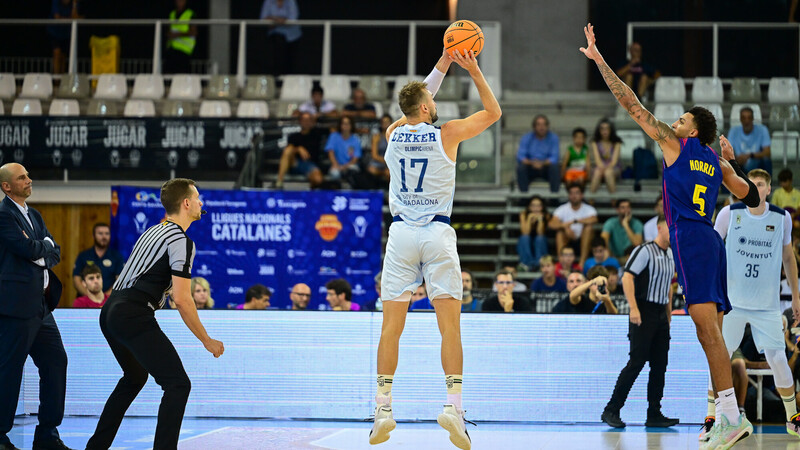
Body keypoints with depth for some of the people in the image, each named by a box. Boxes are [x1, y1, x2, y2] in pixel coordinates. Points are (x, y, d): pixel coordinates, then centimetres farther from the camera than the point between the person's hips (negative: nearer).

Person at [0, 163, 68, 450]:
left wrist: (41, 253, -8)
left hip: (41, 304, 9)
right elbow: (28, 248, -20)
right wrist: (45, 243, 0)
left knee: (56, 362, 9)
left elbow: (55, 253, 13)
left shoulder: (34, 216, 18)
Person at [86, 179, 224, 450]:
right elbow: (181, 299, -15)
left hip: (110, 312, 10)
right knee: (178, 384, -9)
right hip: (134, 317, -10)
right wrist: (207, 341, -7)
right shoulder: (181, 241, -9)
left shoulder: (153, 231, 19)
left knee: (135, 378, 29)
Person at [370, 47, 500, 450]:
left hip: (401, 232, 3)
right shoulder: (446, 135, -4)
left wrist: (442, 67, 27)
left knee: (391, 326, 4)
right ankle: (453, 404, -14)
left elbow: (415, 107, 27)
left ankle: (383, 407, 1)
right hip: (438, 233, -3)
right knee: (450, 324, -3)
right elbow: (493, 112, 9)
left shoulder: (393, 134, 6)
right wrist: (474, 71, 11)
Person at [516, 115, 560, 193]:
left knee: (555, 168, -32)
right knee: (521, 168, -30)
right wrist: (531, 162, -31)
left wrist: (542, 163, -31)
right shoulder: (526, 138, -3)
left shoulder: (553, 137, -4)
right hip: (530, 169, 0)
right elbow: (520, 157, -11)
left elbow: (554, 158, -12)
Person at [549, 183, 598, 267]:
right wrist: (565, 226, -37)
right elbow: (551, 224, -18)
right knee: (560, 230, -27)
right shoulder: (562, 209, -1)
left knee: (588, 227, -27)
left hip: (583, 241, -1)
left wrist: (574, 221, -32)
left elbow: (593, 220, -29)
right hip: (568, 242, 1)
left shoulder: (588, 209, -5)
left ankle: (583, 261, -33)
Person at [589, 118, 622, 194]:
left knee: (608, 172, -38)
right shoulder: (595, 142, 8)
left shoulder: (616, 142, 5)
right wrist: (601, 166, -28)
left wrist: (609, 167, -29)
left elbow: (615, 159, -7)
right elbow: (597, 158, -6)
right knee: (597, 172, -37)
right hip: (600, 167, 1)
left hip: (613, 168, -1)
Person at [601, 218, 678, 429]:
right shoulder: (644, 250, -9)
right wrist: (633, 308, -25)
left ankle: (654, 414, 9)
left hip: (661, 316, 8)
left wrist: (669, 313, 19)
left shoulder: (671, 255, 15)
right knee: (636, 362, -11)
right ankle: (611, 410, -6)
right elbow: (627, 277, -17)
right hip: (643, 313, -8)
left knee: (660, 365, 4)